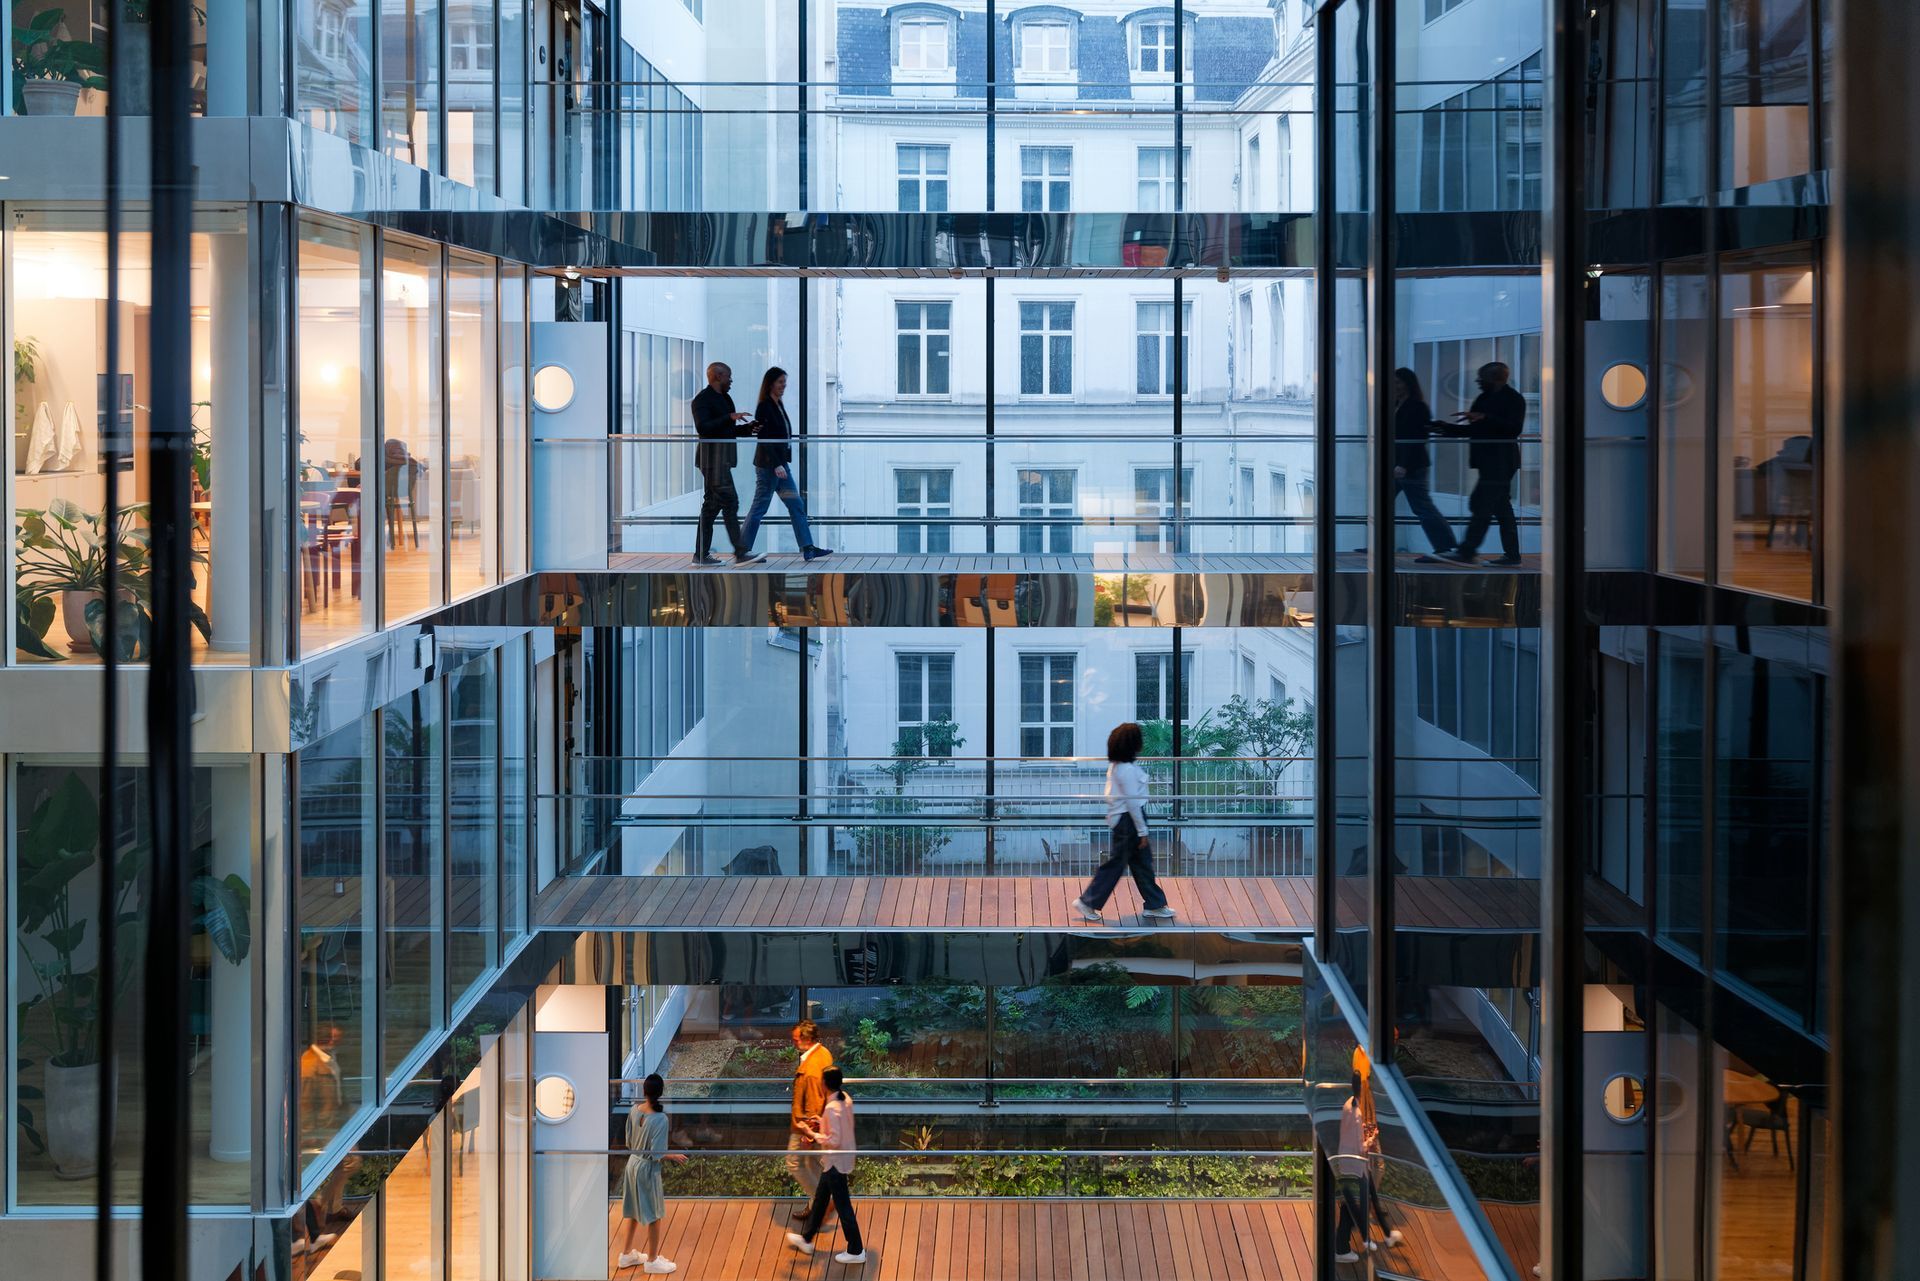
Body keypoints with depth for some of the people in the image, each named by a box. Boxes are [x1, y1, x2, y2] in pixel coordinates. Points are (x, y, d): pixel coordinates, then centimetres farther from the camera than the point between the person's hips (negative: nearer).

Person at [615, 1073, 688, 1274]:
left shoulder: (634, 1110, -7)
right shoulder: (660, 1119, -25)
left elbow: (628, 1142, 6)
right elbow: (656, 1155, -22)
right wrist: (675, 1156, -6)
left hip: (632, 1165, 6)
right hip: (647, 1169, -6)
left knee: (630, 1212, 21)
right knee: (654, 1216, 10)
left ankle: (626, 1254, 34)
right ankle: (652, 1261, 21)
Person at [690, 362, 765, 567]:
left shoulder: (725, 399, 19)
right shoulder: (703, 399, -10)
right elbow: (702, 427, -22)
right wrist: (730, 418, -25)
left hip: (723, 457, 10)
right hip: (713, 457, -10)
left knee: (712, 504, 10)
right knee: (730, 501, -13)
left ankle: (701, 554, 12)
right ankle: (740, 553, -16)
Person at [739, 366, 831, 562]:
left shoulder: (779, 406, 13)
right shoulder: (764, 408, -14)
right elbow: (764, 439, -19)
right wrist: (776, 465, -22)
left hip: (780, 463, 9)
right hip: (768, 464, -9)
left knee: (796, 505, 6)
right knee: (760, 507, -3)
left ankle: (808, 549, 5)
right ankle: (743, 550, 4)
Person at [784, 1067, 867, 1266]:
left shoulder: (832, 1108, -29)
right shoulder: (846, 1099, -1)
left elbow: (834, 1141, -28)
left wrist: (812, 1134, -17)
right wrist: (822, 1124, 7)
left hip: (836, 1162, -10)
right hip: (844, 1158, 10)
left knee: (843, 1205, 4)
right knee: (820, 1199, 23)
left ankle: (856, 1251, 14)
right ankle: (806, 1239, 38)